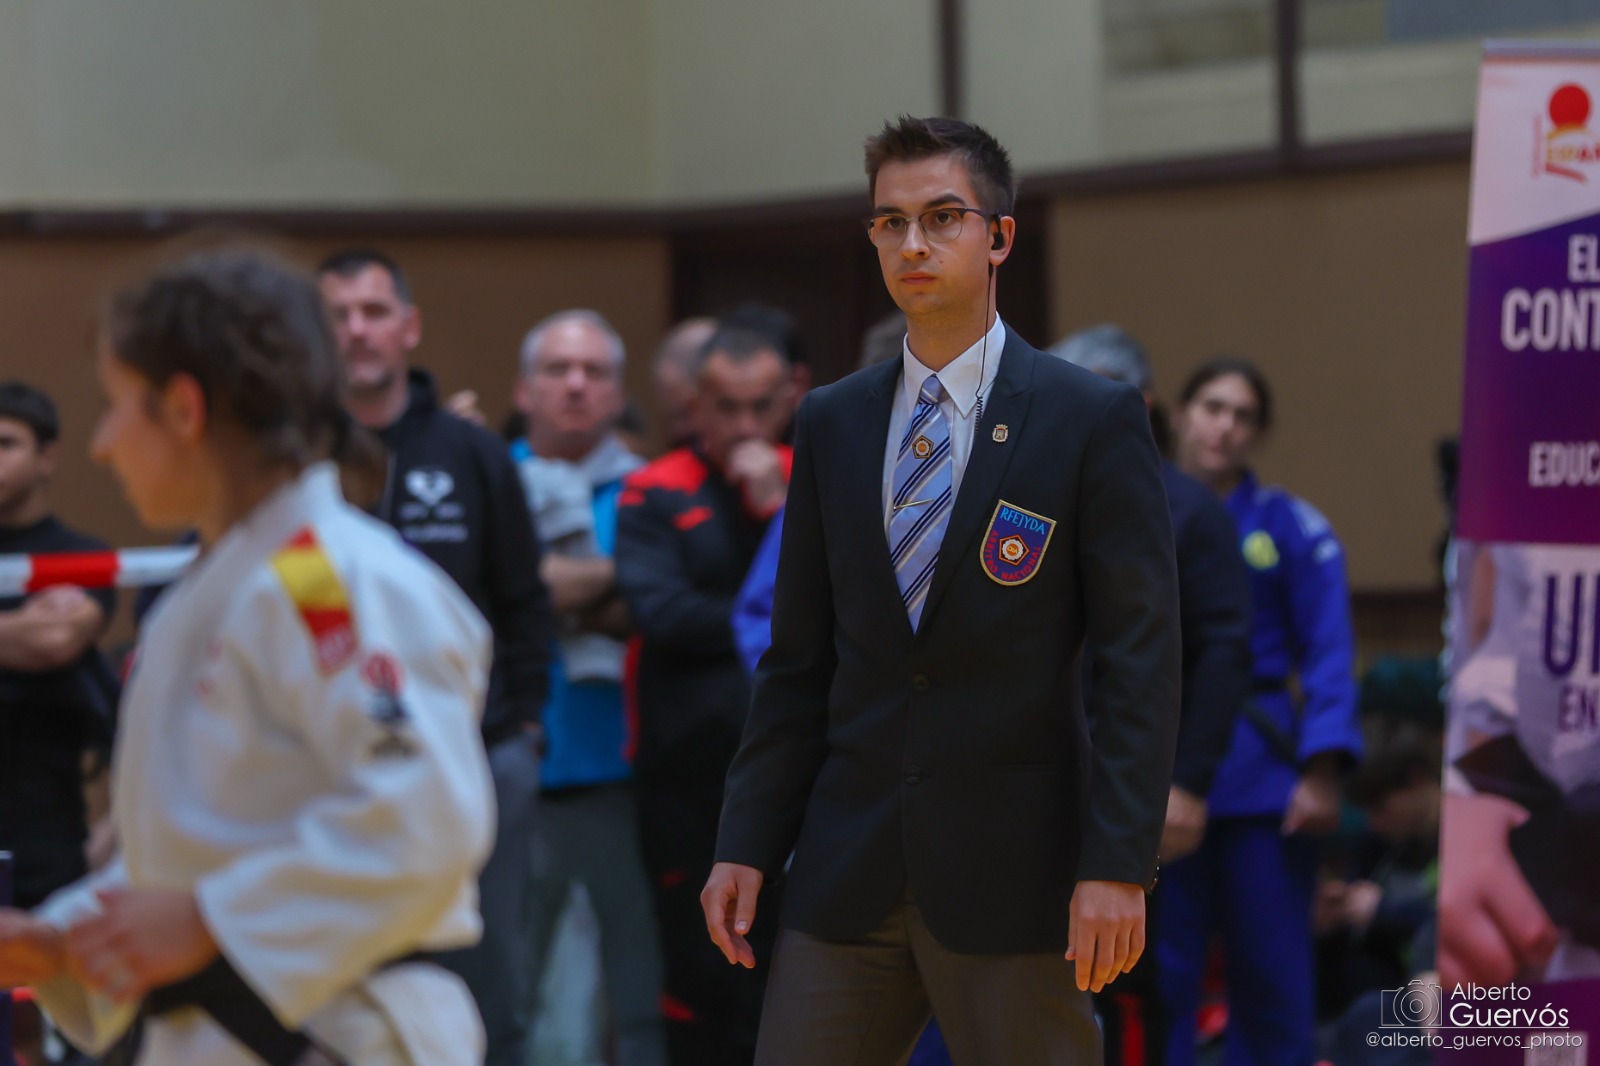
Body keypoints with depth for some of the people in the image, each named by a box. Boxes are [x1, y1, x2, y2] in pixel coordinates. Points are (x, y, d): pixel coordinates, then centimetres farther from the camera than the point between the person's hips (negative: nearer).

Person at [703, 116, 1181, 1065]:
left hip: (1015, 871, -4)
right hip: (847, 871, 4)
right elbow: (798, 659, 13)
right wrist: (747, 845, 5)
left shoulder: (1095, 420, -2)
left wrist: (1117, 864, -14)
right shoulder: (833, 425, 11)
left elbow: (1141, 658, -7)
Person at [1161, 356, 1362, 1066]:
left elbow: (1328, 659, -3)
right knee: (1158, 976, 3)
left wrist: (1323, 769, -13)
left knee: (1273, 976, 3)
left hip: (1261, 778, -1)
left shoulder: (1292, 528, 2)